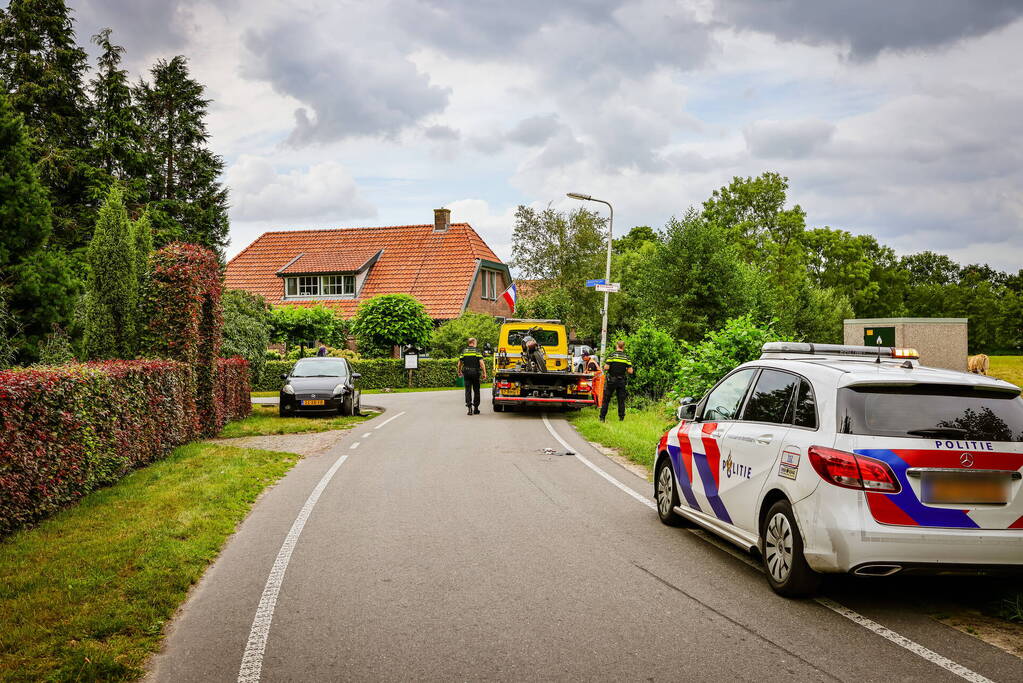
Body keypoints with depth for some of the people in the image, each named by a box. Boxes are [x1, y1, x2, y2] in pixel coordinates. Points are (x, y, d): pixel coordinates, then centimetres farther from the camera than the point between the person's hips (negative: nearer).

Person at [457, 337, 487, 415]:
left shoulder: (464, 351, 5)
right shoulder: (477, 351, -4)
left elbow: (459, 363, 7)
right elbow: (481, 363, -13)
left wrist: (459, 372, 22)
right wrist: (484, 373, -9)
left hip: (466, 373, 2)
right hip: (475, 373, -2)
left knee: (468, 390, 3)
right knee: (476, 390, 9)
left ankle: (469, 407, -10)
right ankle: (476, 408, 13)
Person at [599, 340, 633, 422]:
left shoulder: (611, 356, -8)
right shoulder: (627, 358, 0)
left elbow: (606, 367, -15)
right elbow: (630, 371, -3)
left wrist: (604, 367, 7)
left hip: (611, 381, -2)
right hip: (621, 381, 2)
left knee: (606, 399, 4)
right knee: (621, 400, 10)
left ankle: (602, 418, 2)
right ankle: (621, 418, 9)